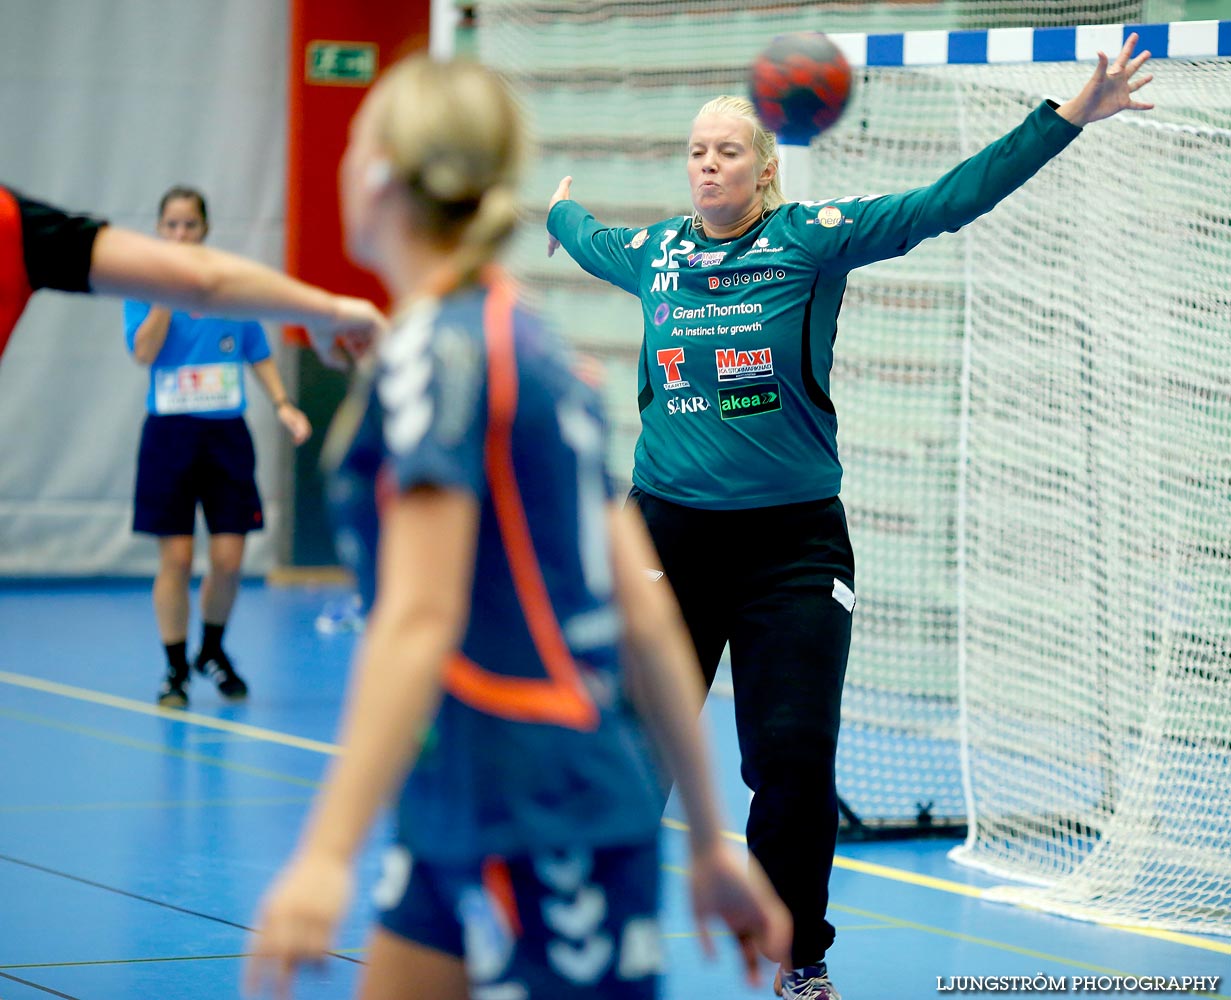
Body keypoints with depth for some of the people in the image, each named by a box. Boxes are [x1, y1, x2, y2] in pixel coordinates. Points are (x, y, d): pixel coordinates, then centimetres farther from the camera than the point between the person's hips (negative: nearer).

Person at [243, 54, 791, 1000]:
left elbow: (418, 622, -21)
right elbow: (646, 614, 14)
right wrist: (711, 843, 17)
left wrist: (328, 852, -26)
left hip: (541, 836, -9)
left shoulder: (435, 352, -12)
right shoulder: (530, 345, 15)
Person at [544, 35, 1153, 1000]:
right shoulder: (652, 253, 7)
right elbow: (587, 238, 32)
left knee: (795, 758, -4)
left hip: (791, 541, -2)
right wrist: (557, 211, 53)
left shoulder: (813, 239, -4)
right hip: (670, 532, 3)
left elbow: (947, 201, -9)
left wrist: (1068, 117, -15)